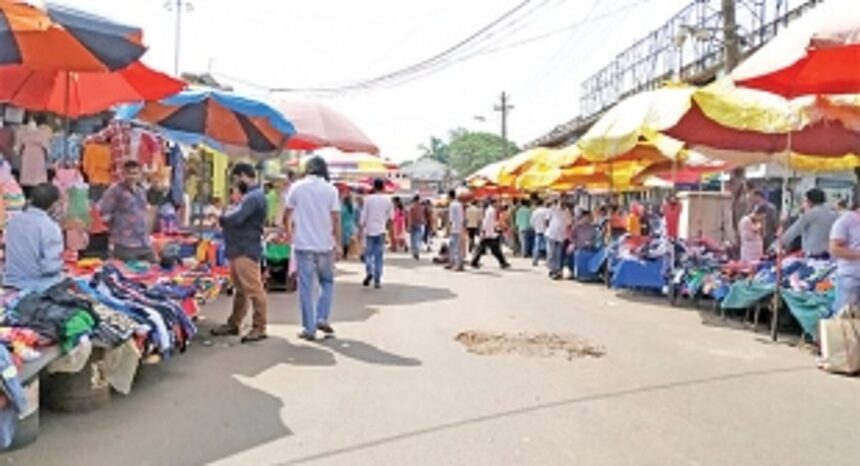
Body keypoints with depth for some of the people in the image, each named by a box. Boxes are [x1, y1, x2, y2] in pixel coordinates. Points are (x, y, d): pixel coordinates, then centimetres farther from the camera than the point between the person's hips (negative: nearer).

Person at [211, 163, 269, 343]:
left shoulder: (254, 197, -17)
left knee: (254, 290, -6)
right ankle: (234, 323, 27)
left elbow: (236, 218, -25)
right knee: (240, 289, 17)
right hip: (239, 250, 11)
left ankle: (259, 328, -1)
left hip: (246, 252, -11)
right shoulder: (250, 196, 20)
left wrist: (222, 217, -5)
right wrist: (229, 213, 0)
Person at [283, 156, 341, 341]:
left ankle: (309, 328, 5)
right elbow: (336, 219, -5)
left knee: (305, 287, 4)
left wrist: (288, 233, 22)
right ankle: (322, 318, 6)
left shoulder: (297, 187, 1)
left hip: (303, 244, 0)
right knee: (327, 282, 18)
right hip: (325, 245, 0)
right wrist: (338, 244, 1)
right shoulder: (330, 189, -1)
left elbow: (286, 215, 4)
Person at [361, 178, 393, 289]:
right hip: (381, 231, 1)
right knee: (379, 255, 5)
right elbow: (391, 217, 7)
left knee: (368, 253, 10)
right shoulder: (388, 199, 0)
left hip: (369, 230, -1)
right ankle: (377, 280, 5)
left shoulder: (368, 199, -5)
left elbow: (364, 216, -4)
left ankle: (369, 271, -13)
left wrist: (361, 230, 4)